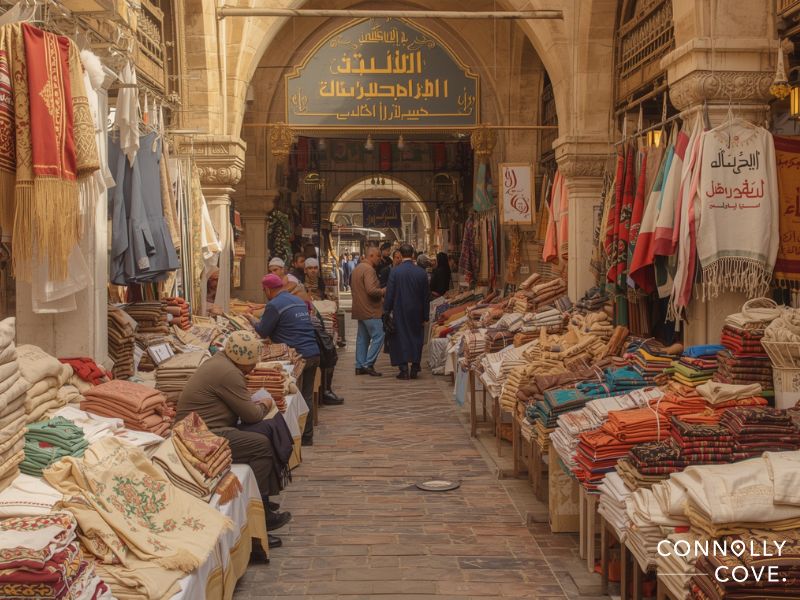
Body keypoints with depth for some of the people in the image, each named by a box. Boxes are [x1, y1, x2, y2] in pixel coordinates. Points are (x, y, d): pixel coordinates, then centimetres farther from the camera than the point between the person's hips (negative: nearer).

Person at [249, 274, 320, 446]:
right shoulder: (299, 301, 16)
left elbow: (263, 332, -5)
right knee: (307, 396, 13)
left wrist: (252, 320, 15)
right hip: (314, 354, 8)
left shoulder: (274, 305, -10)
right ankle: (307, 436, 18)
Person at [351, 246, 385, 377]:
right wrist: (383, 291, -9)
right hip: (370, 311, -10)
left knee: (362, 338, 12)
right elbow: (371, 290, -26)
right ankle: (368, 364, -9)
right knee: (378, 336, -7)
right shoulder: (369, 269, -16)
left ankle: (359, 366, 13)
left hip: (360, 310, 10)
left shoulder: (358, 268, 16)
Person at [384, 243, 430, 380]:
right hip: (416, 312, 2)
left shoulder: (395, 271, -11)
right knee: (416, 339, 12)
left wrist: (386, 311, 1)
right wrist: (425, 316, 9)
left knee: (400, 339, 6)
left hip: (400, 312, -2)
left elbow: (389, 294, -9)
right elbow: (426, 296, 2)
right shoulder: (421, 273, -4)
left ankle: (404, 370, 1)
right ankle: (415, 370, 13)